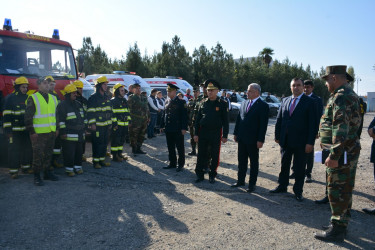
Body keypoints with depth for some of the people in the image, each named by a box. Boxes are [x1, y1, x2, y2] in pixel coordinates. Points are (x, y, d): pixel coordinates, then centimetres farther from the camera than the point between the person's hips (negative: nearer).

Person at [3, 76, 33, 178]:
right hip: (15, 130, -6)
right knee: (14, 150, -1)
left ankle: (26, 166, 26)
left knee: (27, 149, 12)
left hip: (27, 129, 6)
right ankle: (13, 171, 6)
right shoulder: (11, 98, -6)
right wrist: (7, 129, -15)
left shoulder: (27, 98, 11)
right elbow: (7, 115, -10)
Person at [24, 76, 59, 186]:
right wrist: (31, 131, -11)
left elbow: (57, 114, 21)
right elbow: (28, 117, -7)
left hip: (51, 132, 6)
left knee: (48, 154, 14)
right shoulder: (33, 98, -5)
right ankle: (36, 176, 9)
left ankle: (47, 172, 26)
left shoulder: (53, 98, 14)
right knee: (38, 155, -1)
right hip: (38, 133, -5)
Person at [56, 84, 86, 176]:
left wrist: (84, 129, 21)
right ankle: (69, 169, 9)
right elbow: (60, 120, -11)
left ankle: (78, 167, 25)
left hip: (79, 134, 7)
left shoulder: (78, 104, 15)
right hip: (69, 135, -7)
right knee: (69, 153, -2)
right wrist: (62, 132, -15)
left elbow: (83, 117, 23)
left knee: (79, 151, 13)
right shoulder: (62, 105, -8)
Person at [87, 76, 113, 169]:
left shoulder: (106, 97, 16)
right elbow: (90, 112, -12)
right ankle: (95, 161, 7)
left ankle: (102, 160, 22)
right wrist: (92, 124, -17)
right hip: (97, 126, -8)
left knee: (105, 143, 11)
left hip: (106, 126, 8)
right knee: (97, 144, -3)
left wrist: (110, 123, 19)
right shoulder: (93, 98, -9)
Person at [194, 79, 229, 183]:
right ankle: (200, 174, 20)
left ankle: (212, 175, 21)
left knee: (214, 156, 7)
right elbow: (197, 119, 8)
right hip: (203, 133, 3)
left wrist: (225, 135, -6)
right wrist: (196, 134, 4)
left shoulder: (222, 104, -2)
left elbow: (225, 121, -2)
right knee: (201, 155, 7)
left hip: (216, 134, -2)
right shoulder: (203, 103, 6)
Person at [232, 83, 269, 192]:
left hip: (253, 140, -6)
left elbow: (263, 124, -14)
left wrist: (260, 140, -17)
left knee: (254, 162, 8)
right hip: (242, 138, 6)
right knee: (241, 161, 15)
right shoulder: (244, 103, 10)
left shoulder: (263, 106, -10)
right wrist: (236, 133, 11)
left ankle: (252, 183, 19)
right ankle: (240, 180, 28)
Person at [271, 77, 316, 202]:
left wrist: (310, 142, -14)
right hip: (285, 140, 4)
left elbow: (312, 123, -9)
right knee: (284, 165, 16)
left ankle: (298, 191, 21)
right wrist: (277, 136, 6)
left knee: (299, 168, 6)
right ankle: (282, 186, 31)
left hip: (300, 142, -4)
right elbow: (279, 120, 11)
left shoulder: (309, 102, -5)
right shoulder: (285, 101, 9)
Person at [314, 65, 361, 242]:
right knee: (344, 190, 18)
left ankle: (337, 230, 9)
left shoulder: (341, 97, -18)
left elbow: (341, 129, -26)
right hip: (349, 151, 11)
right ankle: (341, 224, 31)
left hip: (341, 153, -11)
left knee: (337, 191, -2)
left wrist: (334, 155, -26)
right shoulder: (349, 94, 16)